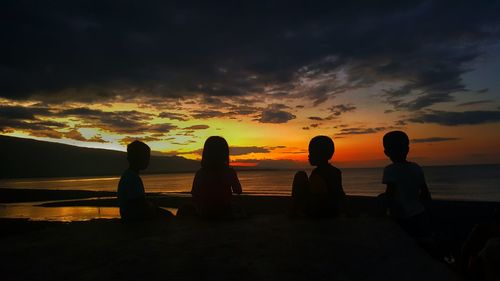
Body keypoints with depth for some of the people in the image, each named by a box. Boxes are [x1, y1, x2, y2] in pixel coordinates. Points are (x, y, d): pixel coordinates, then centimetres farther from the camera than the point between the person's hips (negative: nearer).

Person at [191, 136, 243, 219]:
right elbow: (238, 191, 2)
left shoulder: (200, 173, -14)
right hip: (225, 213, 0)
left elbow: (194, 195, -5)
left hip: (205, 214, 0)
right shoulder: (230, 172, -14)